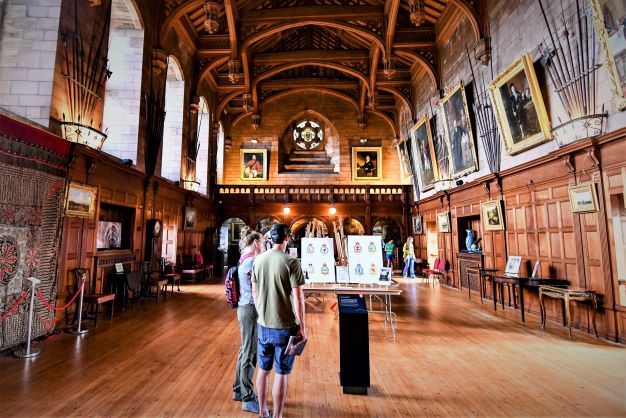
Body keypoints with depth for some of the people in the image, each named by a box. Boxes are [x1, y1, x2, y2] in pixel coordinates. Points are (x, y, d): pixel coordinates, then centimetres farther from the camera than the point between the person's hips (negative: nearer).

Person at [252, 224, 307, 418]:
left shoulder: (258, 260, -1)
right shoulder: (291, 262, -18)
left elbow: (254, 292, 8)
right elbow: (298, 298, -17)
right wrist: (302, 326, -6)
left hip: (263, 324, 6)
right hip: (284, 326, -5)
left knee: (263, 369, 20)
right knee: (281, 373, 10)